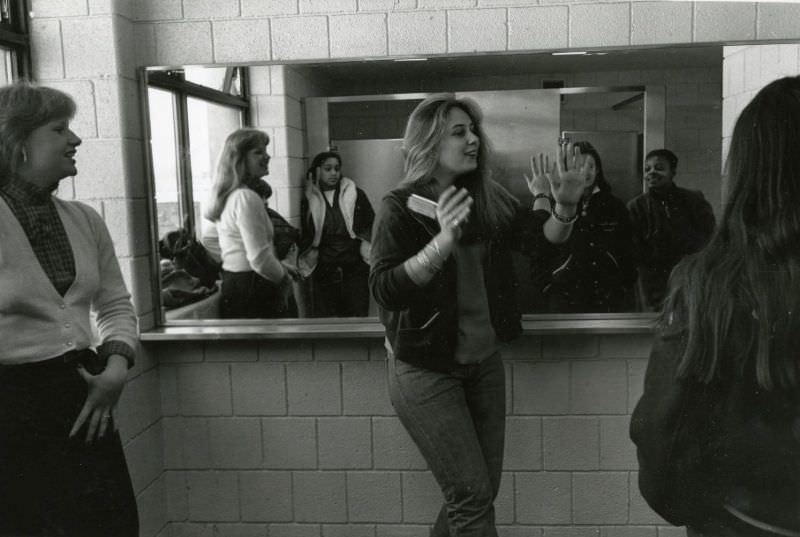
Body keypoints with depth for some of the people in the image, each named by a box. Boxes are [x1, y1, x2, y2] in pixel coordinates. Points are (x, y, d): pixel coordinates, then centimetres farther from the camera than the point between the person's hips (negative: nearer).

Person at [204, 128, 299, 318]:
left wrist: (280, 265, 16)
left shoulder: (230, 196, 13)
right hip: (252, 293, -10)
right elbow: (259, 259, -24)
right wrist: (284, 279, -7)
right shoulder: (247, 198, -18)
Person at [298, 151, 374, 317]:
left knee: (357, 314, -2)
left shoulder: (356, 194, 6)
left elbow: (372, 225, 8)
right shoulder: (308, 201, 6)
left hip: (355, 266, 0)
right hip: (323, 270, 0)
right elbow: (304, 236, 8)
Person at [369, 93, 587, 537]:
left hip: (484, 362, 6)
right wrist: (443, 240, -35)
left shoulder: (489, 200, 3)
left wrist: (565, 206, -22)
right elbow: (384, 290, -23)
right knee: (471, 496, -3)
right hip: (426, 370, -5)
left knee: (485, 488, 14)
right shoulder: (400, 207, -12)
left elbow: (544, 235, -2)